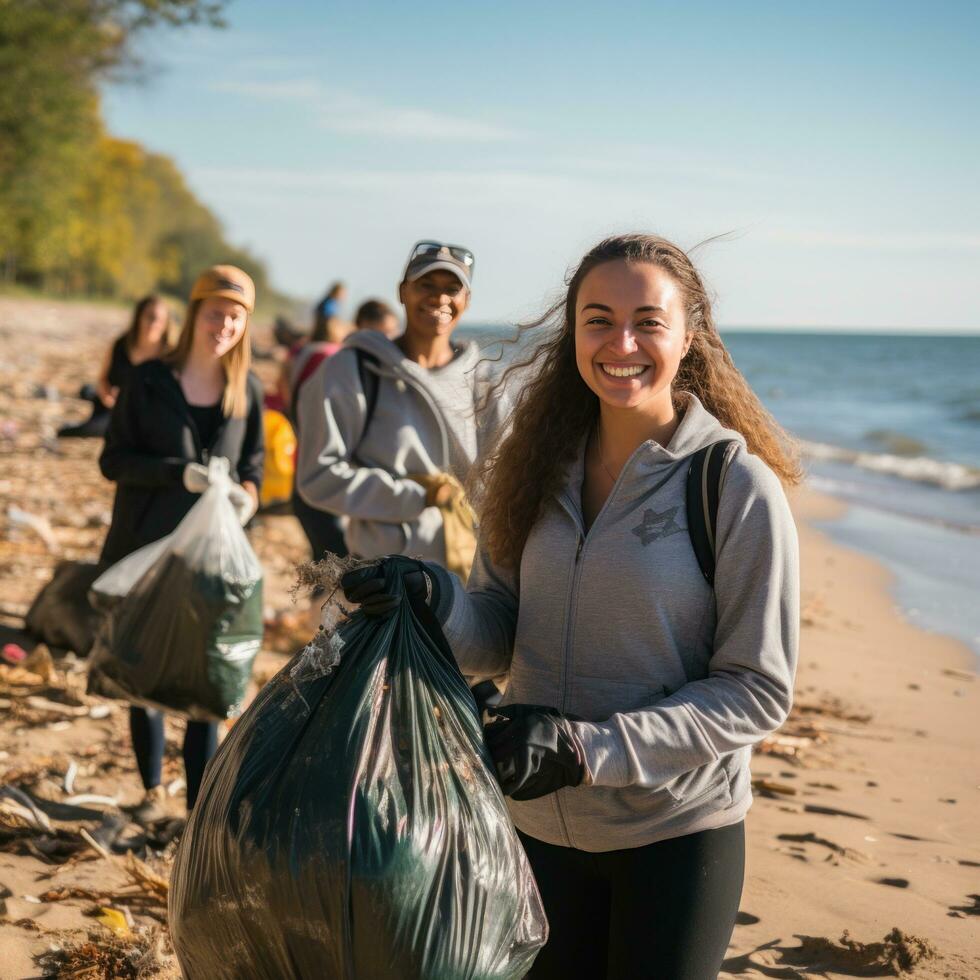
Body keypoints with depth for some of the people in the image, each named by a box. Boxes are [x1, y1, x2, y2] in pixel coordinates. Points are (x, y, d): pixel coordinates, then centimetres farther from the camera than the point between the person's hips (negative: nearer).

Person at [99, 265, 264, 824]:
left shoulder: (248, 391, 2)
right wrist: (181, 473, -21)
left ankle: (202, 807, 3)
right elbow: (114, 460, -6)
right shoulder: (150, 381, -4)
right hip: (144, 550, 0)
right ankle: (153, 790, 28)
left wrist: (247, 497, -12)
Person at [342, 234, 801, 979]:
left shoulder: (738, 486, -14)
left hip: (676, 833, -4)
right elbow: (500, 637, 4)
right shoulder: (542, 464, 0)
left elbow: (758, 690, -13)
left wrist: (586, 748, -21)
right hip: (540, 824, 4)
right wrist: (437, 602, -18)